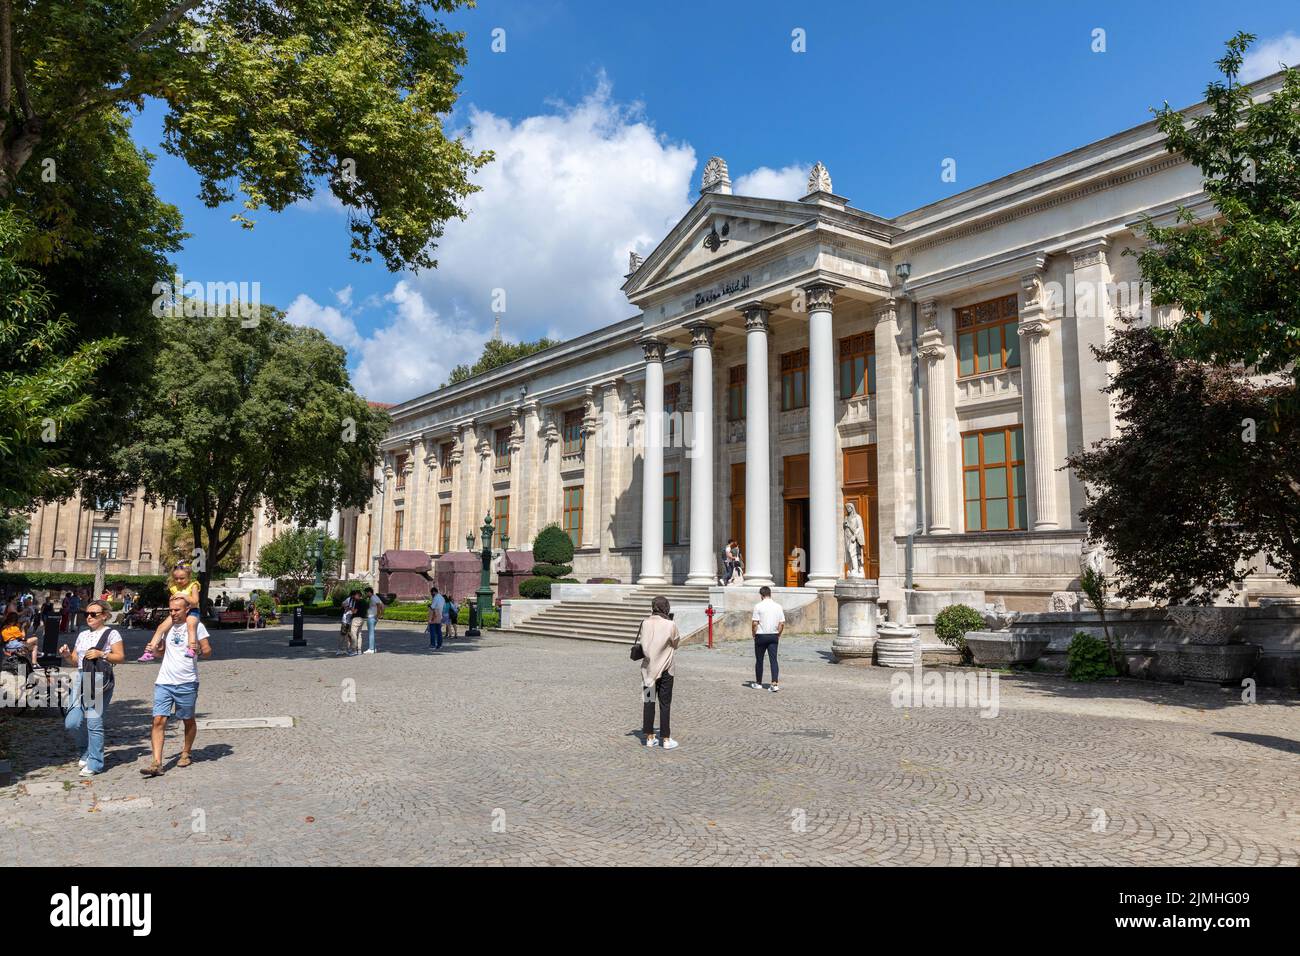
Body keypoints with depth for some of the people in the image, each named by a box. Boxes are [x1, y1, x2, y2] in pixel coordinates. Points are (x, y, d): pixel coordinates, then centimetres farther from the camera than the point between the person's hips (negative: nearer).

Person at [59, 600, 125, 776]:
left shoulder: (111, 634, 1)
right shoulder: (82, 635, 18)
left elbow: (120, 657, -5)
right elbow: (75, 661, 20)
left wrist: (101, 654, -18)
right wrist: (66, 655, 0)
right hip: (80, 679, 6)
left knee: (94, 723, -8)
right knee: (72, 723, 0)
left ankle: (94, 763, 1)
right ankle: (87, 751, 26)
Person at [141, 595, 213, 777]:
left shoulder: (196, 626, -3)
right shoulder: (167, 625, 12)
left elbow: (207, 651, -4)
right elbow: (162, 651, 23)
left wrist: (198, 651, -24)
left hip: (187, 682, -3)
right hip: (164, 681, 4)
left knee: (188, 720, 11)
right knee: (158, 720, -8)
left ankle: (186, 753, 31)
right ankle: (157, 763, -10)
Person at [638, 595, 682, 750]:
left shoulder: (646, 623, -4)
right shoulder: (670, 625, -13)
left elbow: (641, 641, 6)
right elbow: (676, 643, 1)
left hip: (648, 667, 3)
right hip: (665, 669, -3)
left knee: (648, 701, 10)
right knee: (665, 704, 5)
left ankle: (649, 737, 16)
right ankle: (666, 739, 8)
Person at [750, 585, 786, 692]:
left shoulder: (758, 606, -10)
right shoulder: (778, 607, 2)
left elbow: (754, 623, -12)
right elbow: (782, 623, 3)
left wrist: (754, 634, 2)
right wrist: (778, 634, 14)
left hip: (761, 635, -3)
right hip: (774, 636, 3)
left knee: (759, 660, 9)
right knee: (773, 659, 1)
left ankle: (758, 683, 20)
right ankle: (775, 683, -10)